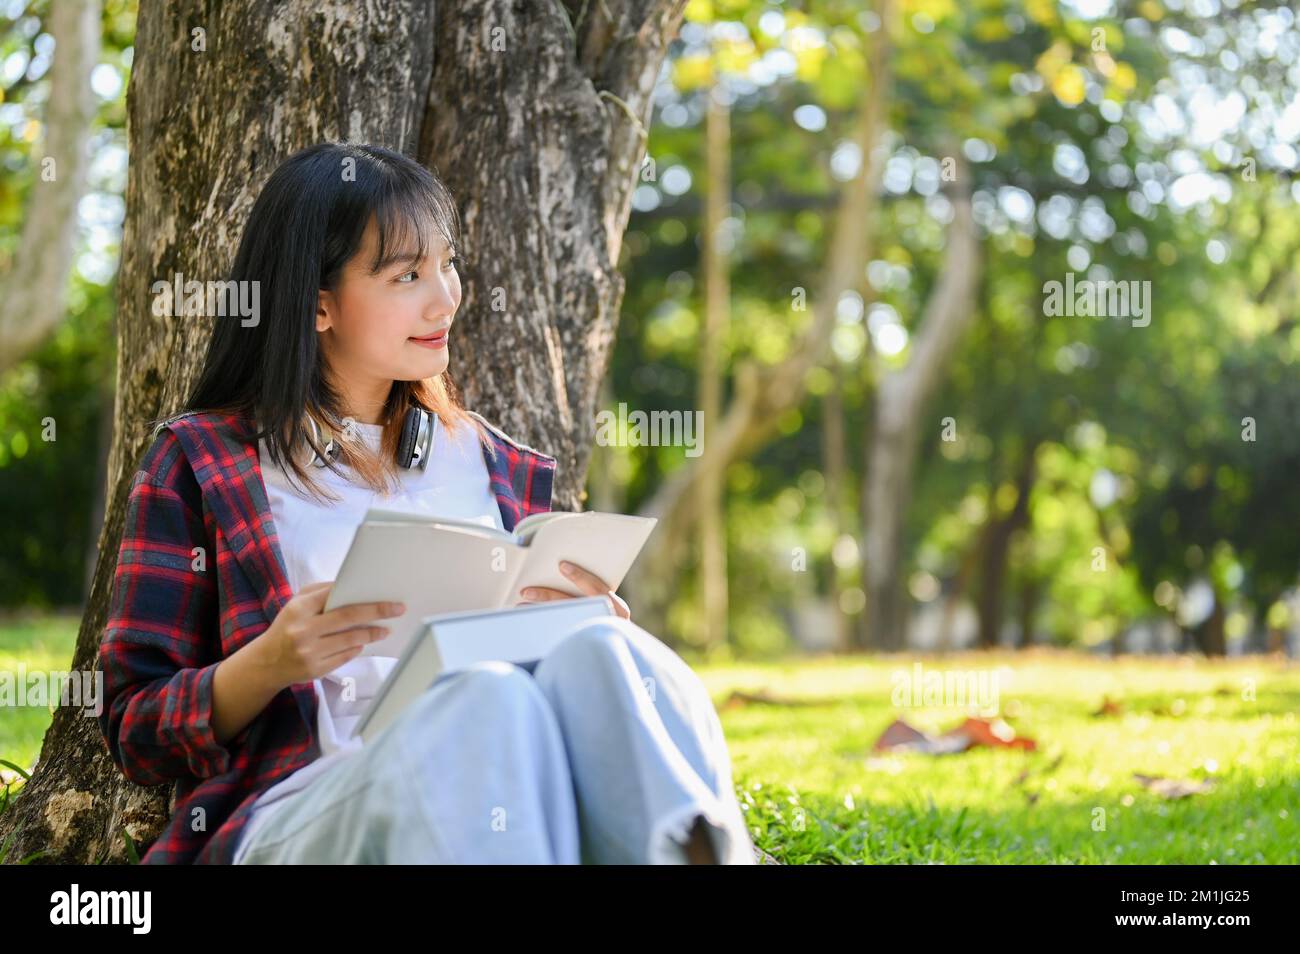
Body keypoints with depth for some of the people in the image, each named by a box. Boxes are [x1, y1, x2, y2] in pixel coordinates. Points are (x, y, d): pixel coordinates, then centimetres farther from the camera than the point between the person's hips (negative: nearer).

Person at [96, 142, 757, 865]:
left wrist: (601, 646, 1)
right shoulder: (199, 462, 13)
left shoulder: (503, 469, 26)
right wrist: (268, 662, -12)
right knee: (492, 701, -37)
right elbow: (134, 733, 9)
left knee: (600, 650, -31)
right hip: (295, 815, -3)